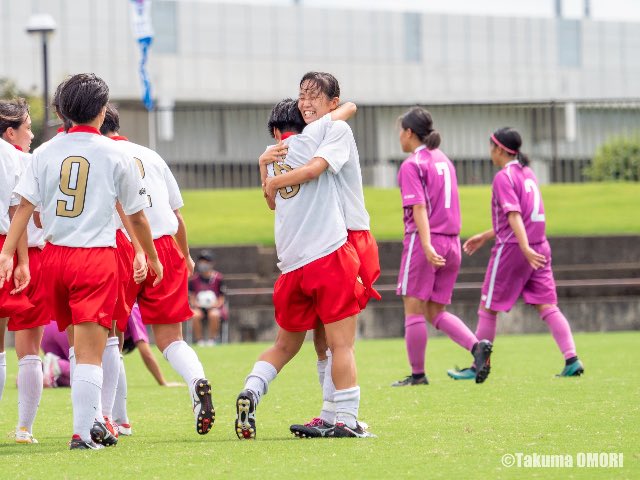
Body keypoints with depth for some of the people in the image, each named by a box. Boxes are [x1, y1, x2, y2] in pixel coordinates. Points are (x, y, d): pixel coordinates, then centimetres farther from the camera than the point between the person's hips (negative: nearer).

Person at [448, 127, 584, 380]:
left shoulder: (503, 177, -9)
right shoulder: (527, 173, 15)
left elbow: (514, 215, -21)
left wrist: (525, 248, -30)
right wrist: (485, 236, 30)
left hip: (511, 248, -7)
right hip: (539, 248, 7)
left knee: (488, 308, 5)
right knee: (547, 306, 1)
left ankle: (478, 367, 11)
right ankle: (572, 359, -12)